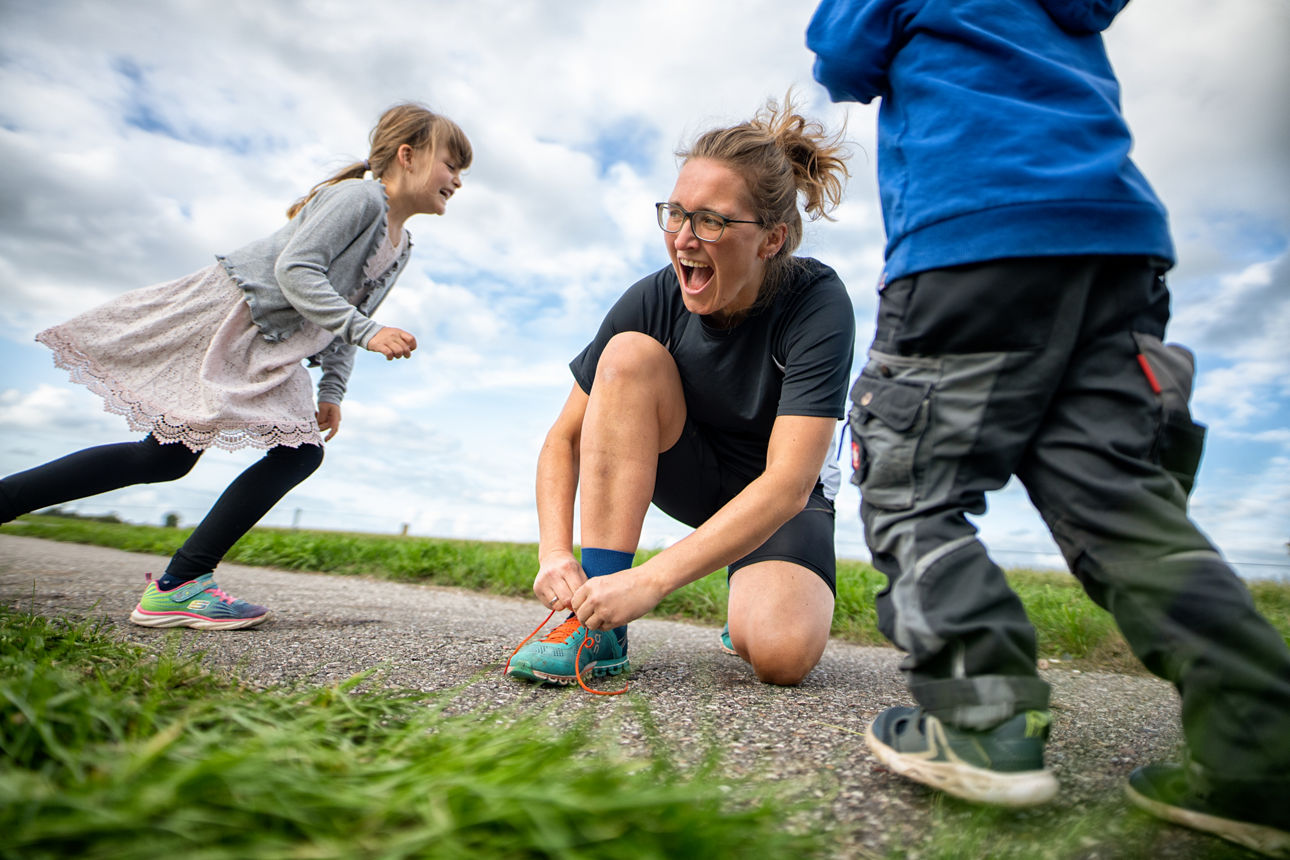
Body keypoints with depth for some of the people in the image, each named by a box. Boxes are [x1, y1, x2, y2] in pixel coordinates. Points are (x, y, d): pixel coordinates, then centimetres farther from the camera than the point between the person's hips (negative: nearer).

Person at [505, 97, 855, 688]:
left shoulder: (818, 304, -26)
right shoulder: (654, 298, -18)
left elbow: (788, 482, -34)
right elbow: (564, 439, -13)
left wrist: (650, 581, -40)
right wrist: (554, 554, -28)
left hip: (781, 498, -2)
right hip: (690, 475, 3)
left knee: (782, 654, -32)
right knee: (629, 354, -27)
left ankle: (747, 615, 10)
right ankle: (599, 625, -24)